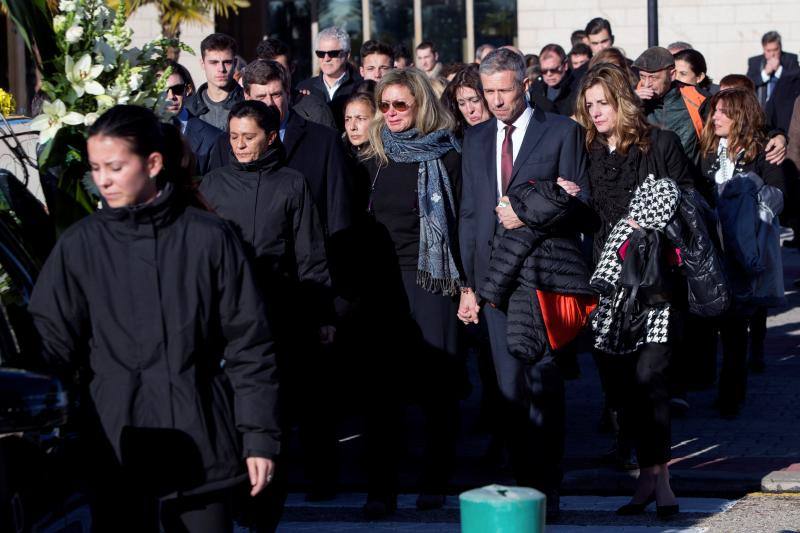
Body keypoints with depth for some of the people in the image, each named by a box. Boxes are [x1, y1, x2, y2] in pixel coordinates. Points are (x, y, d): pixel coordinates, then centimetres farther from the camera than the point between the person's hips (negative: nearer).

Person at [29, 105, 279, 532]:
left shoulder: (210, 237, -1)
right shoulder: (79, 245, 3)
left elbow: (248, 344, 2)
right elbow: (52, 342, 0)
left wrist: (259, 436, -2)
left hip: (201, 443, -1)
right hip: (115, 446, 1)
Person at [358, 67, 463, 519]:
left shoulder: (446, 156, 1)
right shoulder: (375, 158, 13)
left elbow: (461, 222, -1)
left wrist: (464, 282, -8)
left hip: (430, 277, -3)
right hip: (382, 279, 3)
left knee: (437, 381, -1)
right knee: (383, 383, -1)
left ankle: (435, 483, 11)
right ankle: (382, 489, 2)